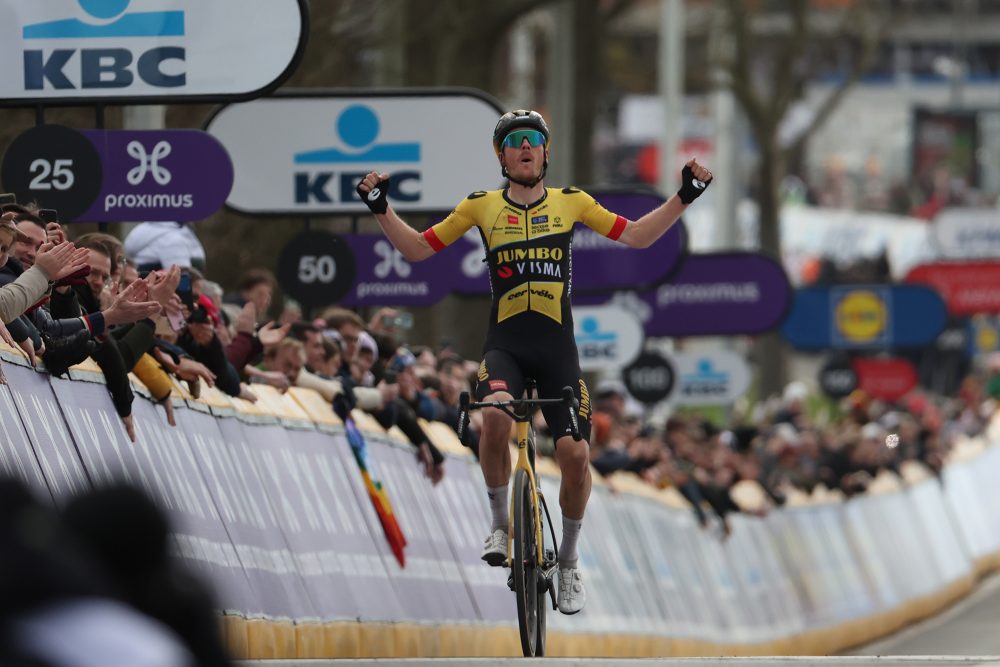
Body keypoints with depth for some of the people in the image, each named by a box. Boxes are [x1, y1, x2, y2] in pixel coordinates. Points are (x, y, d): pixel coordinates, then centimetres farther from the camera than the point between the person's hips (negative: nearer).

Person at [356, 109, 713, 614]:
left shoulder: (571, 203, 7)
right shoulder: (481, 207, 5)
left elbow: (637, 236, 9)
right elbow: (417, 249, 9)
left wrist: (685, 197, -1)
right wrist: (380, 208, -4)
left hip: (557, 346, 1)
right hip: (505, 344, -1)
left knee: (575, 455, -10)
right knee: (495, 416, -33)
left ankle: (568, 562, 14)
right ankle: (500, 521, -10)